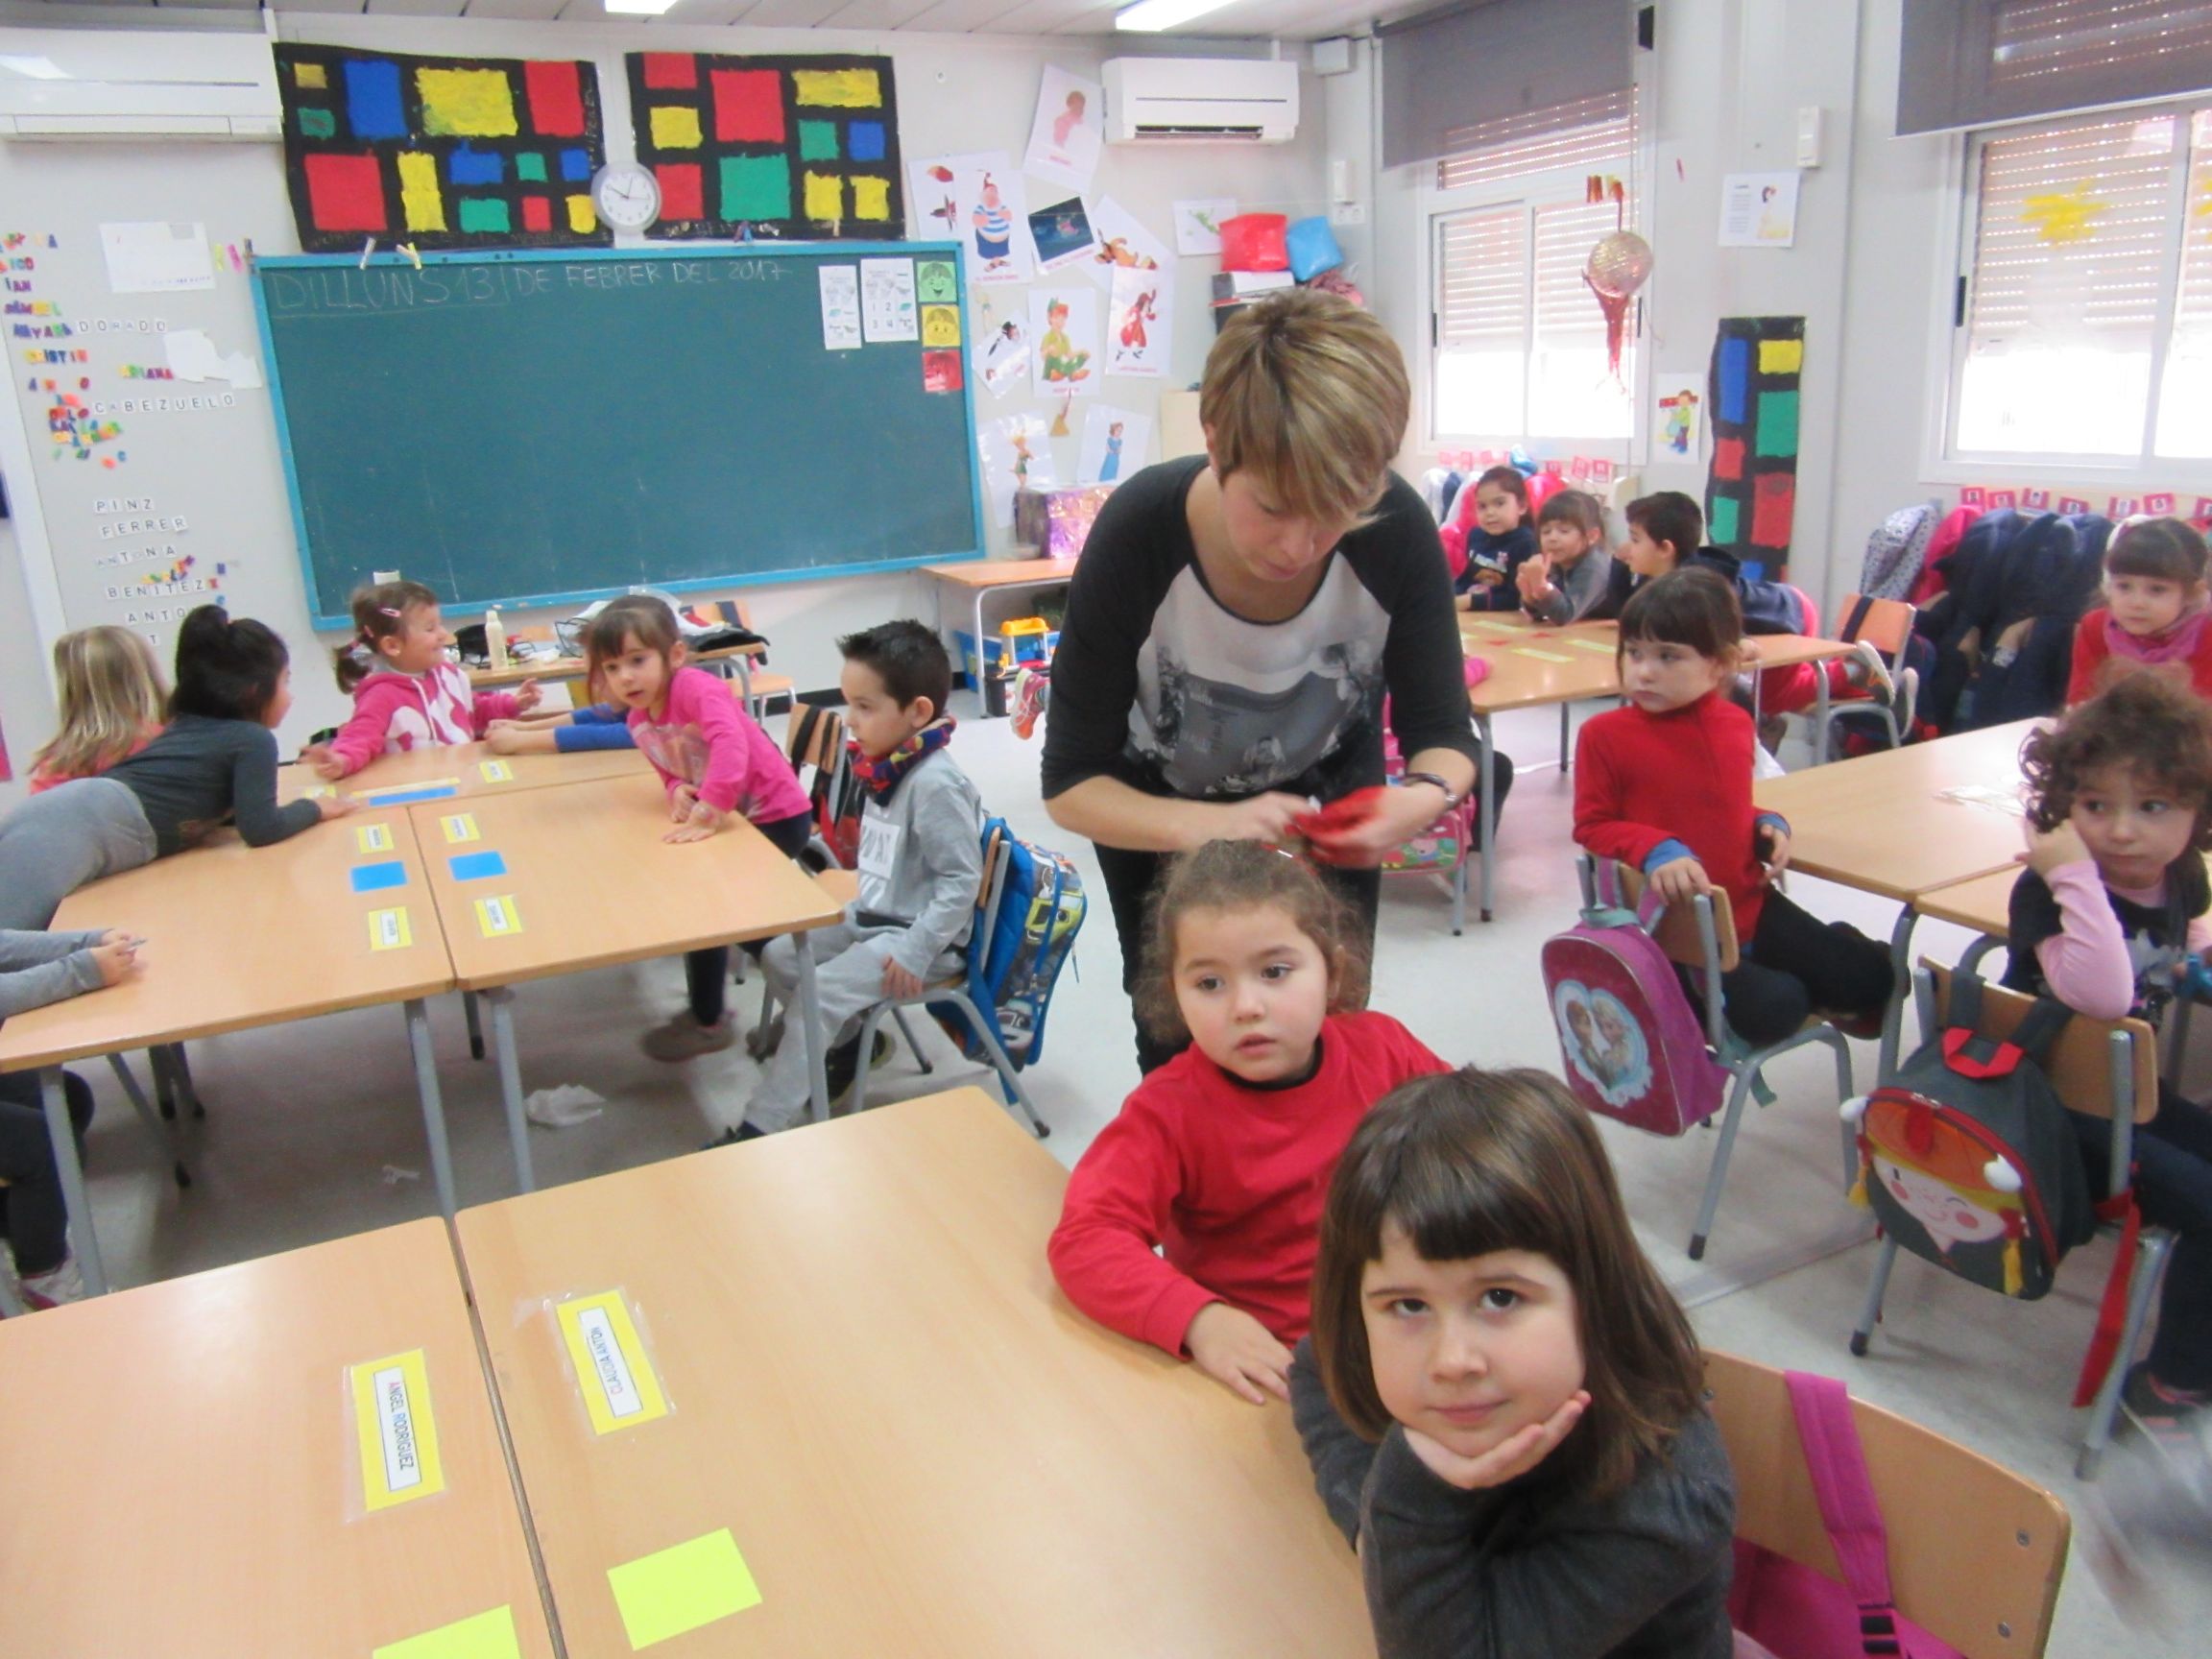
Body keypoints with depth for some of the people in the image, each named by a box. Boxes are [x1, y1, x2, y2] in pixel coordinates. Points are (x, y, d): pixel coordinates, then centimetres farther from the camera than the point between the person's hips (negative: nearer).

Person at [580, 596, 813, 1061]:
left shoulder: (697, 688, -24)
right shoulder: (639, 722, 1)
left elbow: (730, 746, -39)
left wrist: (706, 815, -43)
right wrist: (677, 792, -11)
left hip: (776, 818, -8)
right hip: (731, 819, 8)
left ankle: (709, 1020, 10)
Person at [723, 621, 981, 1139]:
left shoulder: (935, 784, -24)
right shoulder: (888, 766, 3)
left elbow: (962, 879, -24)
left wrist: (914, 952, -25)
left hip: (919, 936, -10)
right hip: (870, 917, 10)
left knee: (818, 993, -19)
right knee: (778, 958, 10)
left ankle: (761, 1128, -10)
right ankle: (849, 1041, 25)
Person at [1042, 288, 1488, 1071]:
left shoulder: (1396, 529, -29)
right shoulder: (1138, 532, -33)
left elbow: (1442, 733, -18)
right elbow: (1071, 784, -27)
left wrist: (1424, 797, -43)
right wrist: (1208, 828, -46)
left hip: (1327, 795, 2)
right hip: (1161, 811, -1)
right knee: (1184, 1056, 3)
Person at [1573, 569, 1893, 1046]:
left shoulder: (1735, 723, 4)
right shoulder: (1604, 735, -14)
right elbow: (1591, 826, -11)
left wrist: (1767, 824, 0)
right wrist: (1656, 850, -27)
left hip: (1750, 903, 6)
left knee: (1872, 976, 6)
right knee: (1771, 1010, -21)